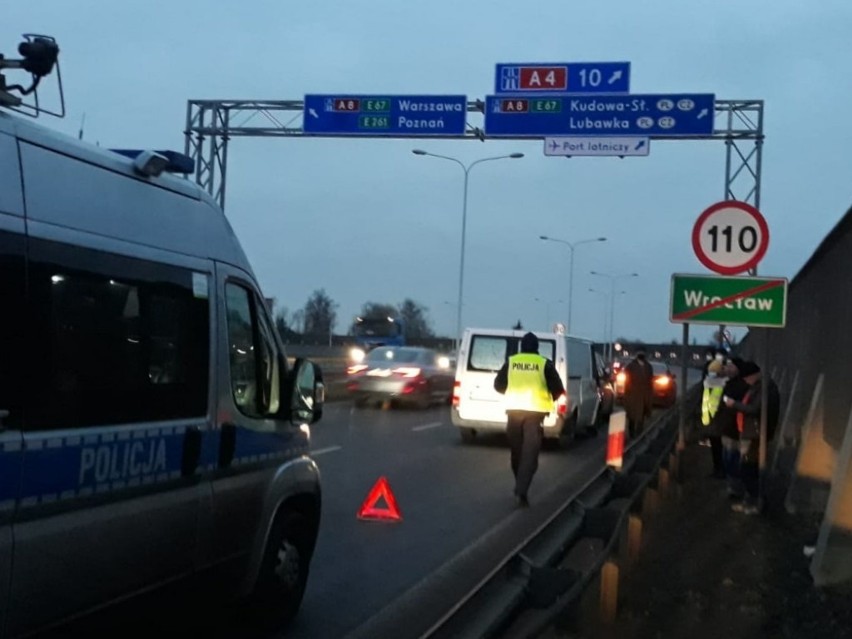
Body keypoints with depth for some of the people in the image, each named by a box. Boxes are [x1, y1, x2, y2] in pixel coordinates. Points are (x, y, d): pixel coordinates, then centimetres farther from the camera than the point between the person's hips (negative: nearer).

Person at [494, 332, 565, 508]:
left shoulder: (511, 362, 5)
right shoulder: (544, 364, 0)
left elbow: (498, 385, 10)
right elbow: (558, 389, 0)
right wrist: (549, 398, 20)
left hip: (514, 410, 3)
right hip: (535, 411, -2)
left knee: (516, 451, 17)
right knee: (530, 453, -4)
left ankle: (520, 487, 29)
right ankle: (521, 490, -19)